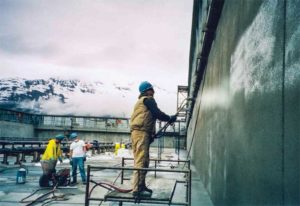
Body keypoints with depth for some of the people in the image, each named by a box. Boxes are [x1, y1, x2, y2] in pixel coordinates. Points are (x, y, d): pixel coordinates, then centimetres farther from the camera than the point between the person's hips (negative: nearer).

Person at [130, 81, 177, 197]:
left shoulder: (141, 101, 28)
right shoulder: (148, 99, -1)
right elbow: (157, 113, -11)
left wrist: (151, 134, 24)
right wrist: (170, 118, 4)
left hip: (139, 132, 10)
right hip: (141, 133, -10)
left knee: (143, 161, 13)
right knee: (141, 161, -13)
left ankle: (141, 186, 18)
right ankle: (137, 190, -15)